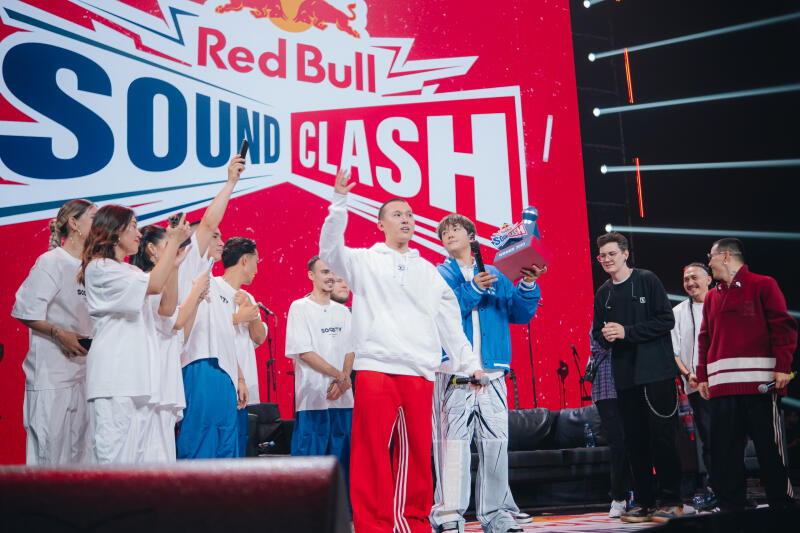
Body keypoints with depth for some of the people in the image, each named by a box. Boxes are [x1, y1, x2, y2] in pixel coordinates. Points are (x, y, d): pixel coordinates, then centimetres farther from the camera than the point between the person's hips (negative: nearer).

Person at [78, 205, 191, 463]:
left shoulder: (130, 271, 23)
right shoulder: (99, 267, -4)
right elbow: (155, 285, -16)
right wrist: (174, 241, -7)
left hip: (138, 375, 8)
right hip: (114, 377, -8)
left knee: (138, 456, 5)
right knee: (114, 454, -10)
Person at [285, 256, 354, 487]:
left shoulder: (343, 311, 16)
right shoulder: (299, 307, -1)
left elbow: (350, 350, 11)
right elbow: (304, 352, -9)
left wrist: (342, 380, -7)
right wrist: (340, 376, -9)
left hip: (343, 397, 5)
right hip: (312, 396, -5)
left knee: (342, 456, 7)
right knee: (308, 452, -6)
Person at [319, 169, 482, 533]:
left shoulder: (428, 271, 21)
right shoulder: (365, 261, 11)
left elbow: (450, 323, 20)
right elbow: (330, 249, -9)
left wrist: (469, 364, 15)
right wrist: (340, 200, -17)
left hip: (420, 373, 4)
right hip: (375, 369, -3)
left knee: (416, 451, 7)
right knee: (372, 450, -5)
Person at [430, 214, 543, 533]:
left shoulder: (496, 276, 21)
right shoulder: (439, 275, 12)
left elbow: (520, 314, 13)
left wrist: (527, 286, -3)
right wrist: (473, 290, -12)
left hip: (492, 371, 3)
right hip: (454, 372, -3)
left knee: (496, 441, 2)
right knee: (453, 442, -10)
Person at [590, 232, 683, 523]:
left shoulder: (647, 280, -1)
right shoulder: (602, 294, 14)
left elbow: (666, 320, -8)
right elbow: (598, 332, 18)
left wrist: (626, 332, -14)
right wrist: (605, 336, -6)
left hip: (657, 372, -5)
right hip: (625, 376, 5)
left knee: (662, 436, -5)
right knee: (635, 441, 6)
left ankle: (672, 501, 4)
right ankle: (645, 503, 13)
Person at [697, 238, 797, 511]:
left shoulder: (763, 285, 4)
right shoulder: (712, 297, 19)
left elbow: (783, 327, -2)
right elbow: (705, 339, 20)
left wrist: (782, 366, -11)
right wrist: (702, 376, 12)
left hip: (759, 383, -5)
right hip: (721, 385, 5)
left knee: (769, 445, -1)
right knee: (724, 450, 3)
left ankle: (782, 502, 11)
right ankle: (730, 507, 10)